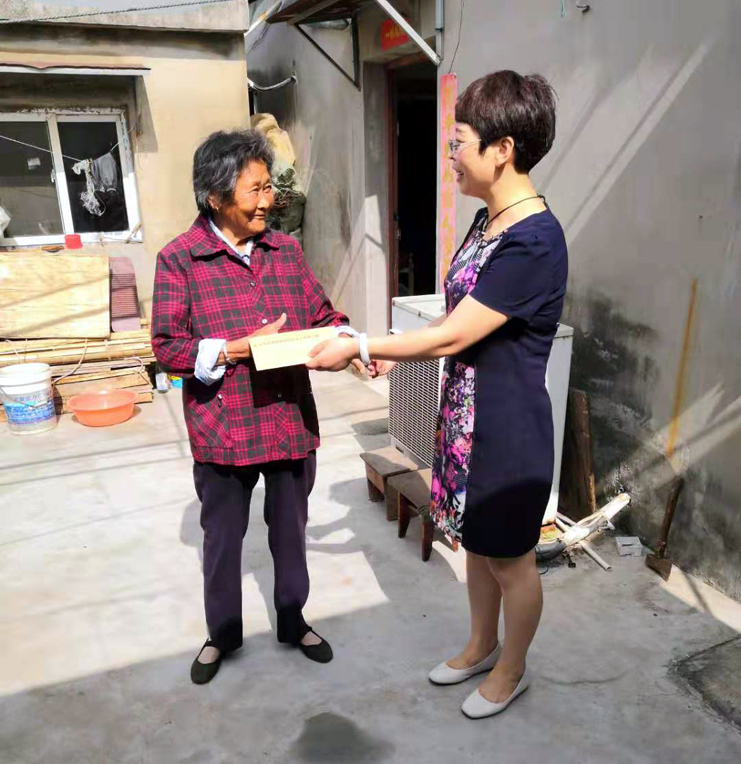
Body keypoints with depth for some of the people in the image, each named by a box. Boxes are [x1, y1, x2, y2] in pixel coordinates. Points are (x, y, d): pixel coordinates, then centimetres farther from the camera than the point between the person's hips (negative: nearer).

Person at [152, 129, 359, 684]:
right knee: (223, 535, 16)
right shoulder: (180, 259, -9)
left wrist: (353, 343, -13)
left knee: (290, 528, 19)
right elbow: (168, 347, -11)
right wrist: (239, 349, -20)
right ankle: (223, 633, 39)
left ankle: (294, 621, 41)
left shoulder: (286, 250, 4)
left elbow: (322, 315, 7)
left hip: (293, 421, 3)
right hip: (223, 428, -3)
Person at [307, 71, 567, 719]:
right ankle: (482, 646, 47)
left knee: (509, 557, 13)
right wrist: (392, 352, 5)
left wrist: (361, 347, -15)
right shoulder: (488, 222, 5)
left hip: (509, 427, -9)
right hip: (467, 415, 9)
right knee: (476, 542, 24)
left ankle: (512, 670, 38)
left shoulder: (533, 241, -25)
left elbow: (453, 335, -24)